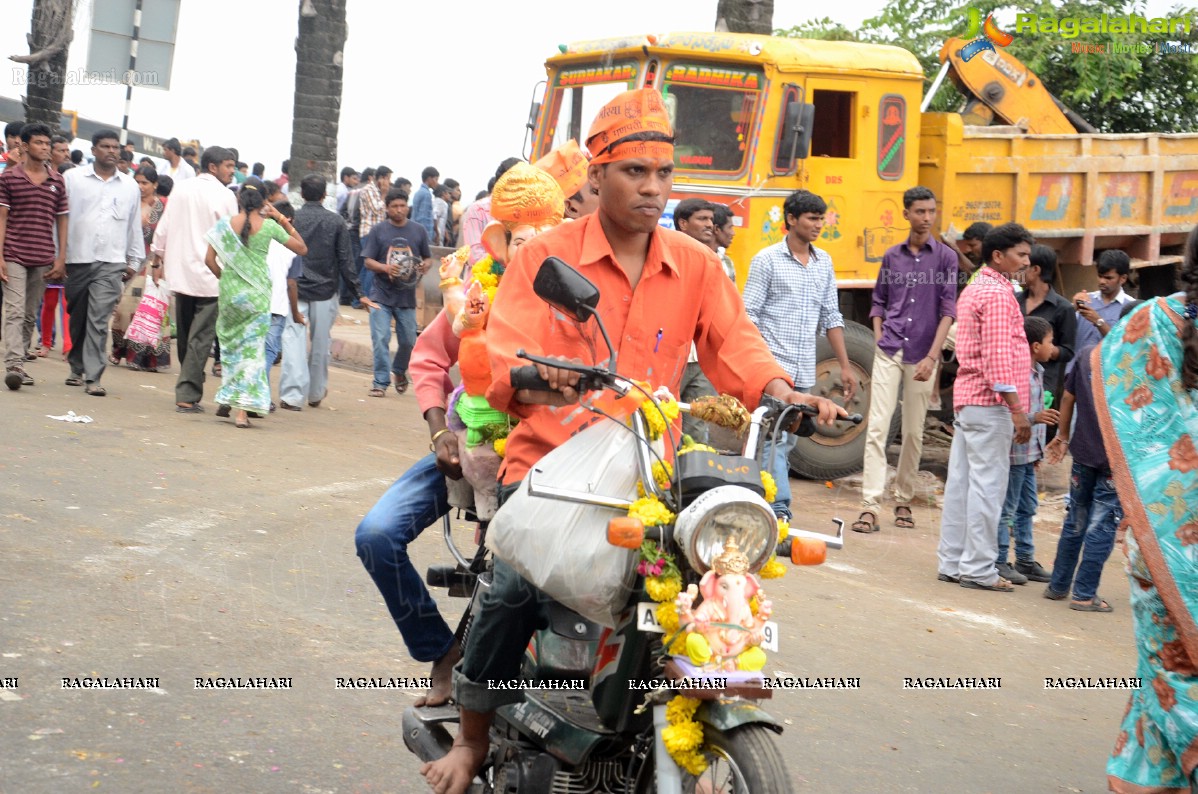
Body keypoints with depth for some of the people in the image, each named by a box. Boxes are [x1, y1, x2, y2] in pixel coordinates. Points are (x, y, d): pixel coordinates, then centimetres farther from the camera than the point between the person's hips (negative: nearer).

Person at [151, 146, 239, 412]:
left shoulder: (181, 189, 8)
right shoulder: (225, 196, -8)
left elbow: (163, 228, 10)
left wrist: (157, 260, 17)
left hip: (180, 272, 6)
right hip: (211, 276, -6)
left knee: (184, 335, 15)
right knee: (201, 337, -3)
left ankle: (188, 389, 24)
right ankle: (187, 395, -6)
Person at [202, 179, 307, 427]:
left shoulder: (226, 224, -3)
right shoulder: (269, 226, -5)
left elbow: (209, 259, -4)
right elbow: (302, 248, 4)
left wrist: (223, 277, 13)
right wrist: (282, 220, 4)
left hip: (230, 292, 1)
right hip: (257, 294, -1)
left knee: (230, 342, 20)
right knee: (252, 346, 3)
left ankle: (226, 399, 21)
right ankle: (243, 409, -3)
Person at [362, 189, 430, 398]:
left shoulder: (418, 230, 6)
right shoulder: (378, 231, 1)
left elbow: (428, 258, 14)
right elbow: (368, 261, 0)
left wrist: (425, 265, -10)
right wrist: (385, 268, -19)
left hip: (407, 296, 2)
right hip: (382, 295, -2)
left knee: (408, 341, 8)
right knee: (380, 339, -9)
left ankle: (399, 371, 35)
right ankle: (381, 382, -1)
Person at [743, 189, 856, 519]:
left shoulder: (824, 262, 12)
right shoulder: (767, 260, -4)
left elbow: (831, 317, 16)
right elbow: (749, 315, -7)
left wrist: (845, 366, 12)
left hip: (804, 372, 6)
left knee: (787, 441, 10)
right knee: (774, 440, -13)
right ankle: (779, 509, -16)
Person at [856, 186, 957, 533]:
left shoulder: (945, 257, 1)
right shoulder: (892, 256, 10)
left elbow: (949, 310, -3)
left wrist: (932, 356, -11)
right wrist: (879, 340, 3)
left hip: (921, 356, -1)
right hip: (888, 352, 1)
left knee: (914, 432, 5)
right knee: (877, 428, -7)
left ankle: (903, 500, 18)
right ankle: (870, 506, -10)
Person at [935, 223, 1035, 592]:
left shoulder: (974, 289, 19)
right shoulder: (998, 293, -12)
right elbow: (999, 358, -19)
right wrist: (1018, 410, -18)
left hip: (967, 398, 10)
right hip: (990, 402, -10)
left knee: (961, 482, 10)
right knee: (987, 485, -6)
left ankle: (952, 562, 15)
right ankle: (978, 568, -3)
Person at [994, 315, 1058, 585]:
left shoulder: (1037, 372, 13)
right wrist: (1034, 417, -30)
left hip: (1029, 453, 10)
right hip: (1015, 451, -10)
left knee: (1027, 507, 16)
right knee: (1007, 508, -2)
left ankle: (1025, 559, 24)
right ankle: (999, 561, 5)